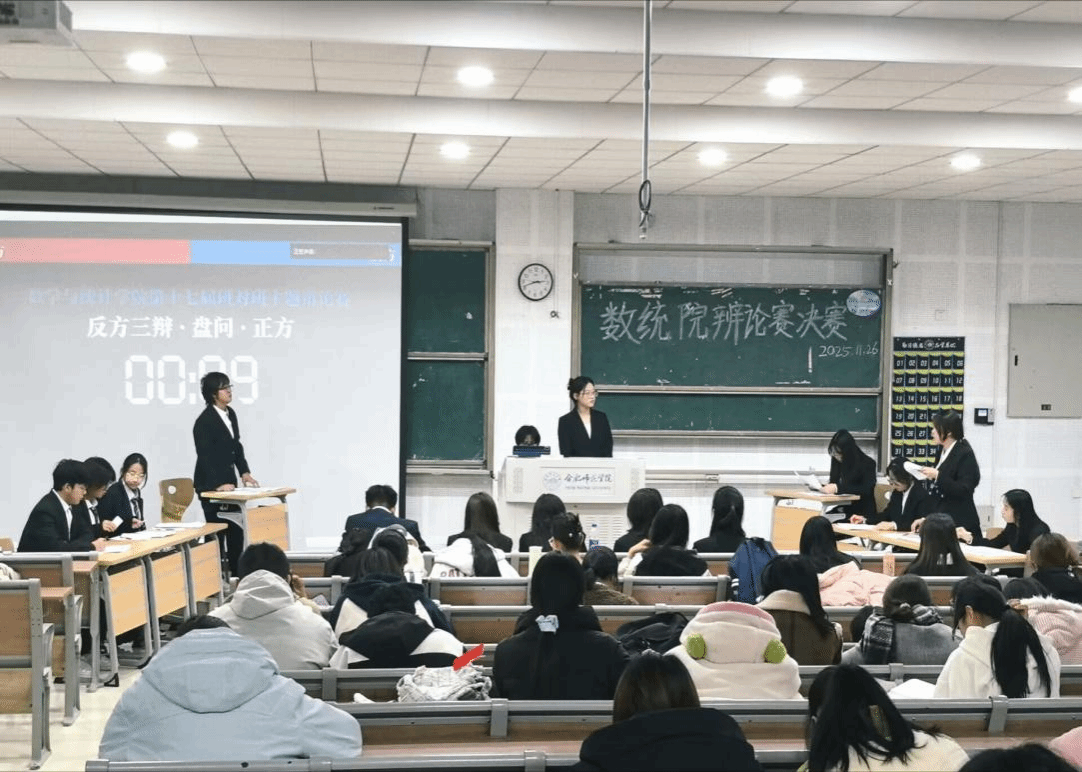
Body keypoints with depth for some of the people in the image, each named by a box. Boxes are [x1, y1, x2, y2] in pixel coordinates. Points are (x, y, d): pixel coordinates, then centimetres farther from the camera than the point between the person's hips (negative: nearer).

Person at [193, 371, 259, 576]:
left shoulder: (230, 414, 9)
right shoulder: (204, 421, -17)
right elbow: (205, 456, -22)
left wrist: (244, 472, 5)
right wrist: (218, 485, -28)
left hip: (228, 481, 8)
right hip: (210, 485, -8)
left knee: (236, 531, 9)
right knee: (216, 533, -4)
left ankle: (237, 574, 17)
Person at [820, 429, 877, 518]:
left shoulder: (867, 464, -6)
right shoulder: (837, 461, 10)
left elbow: (866, 490, -20)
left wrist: (838, 488, -27)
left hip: (861, 512, -6)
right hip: (840, 510, 6)